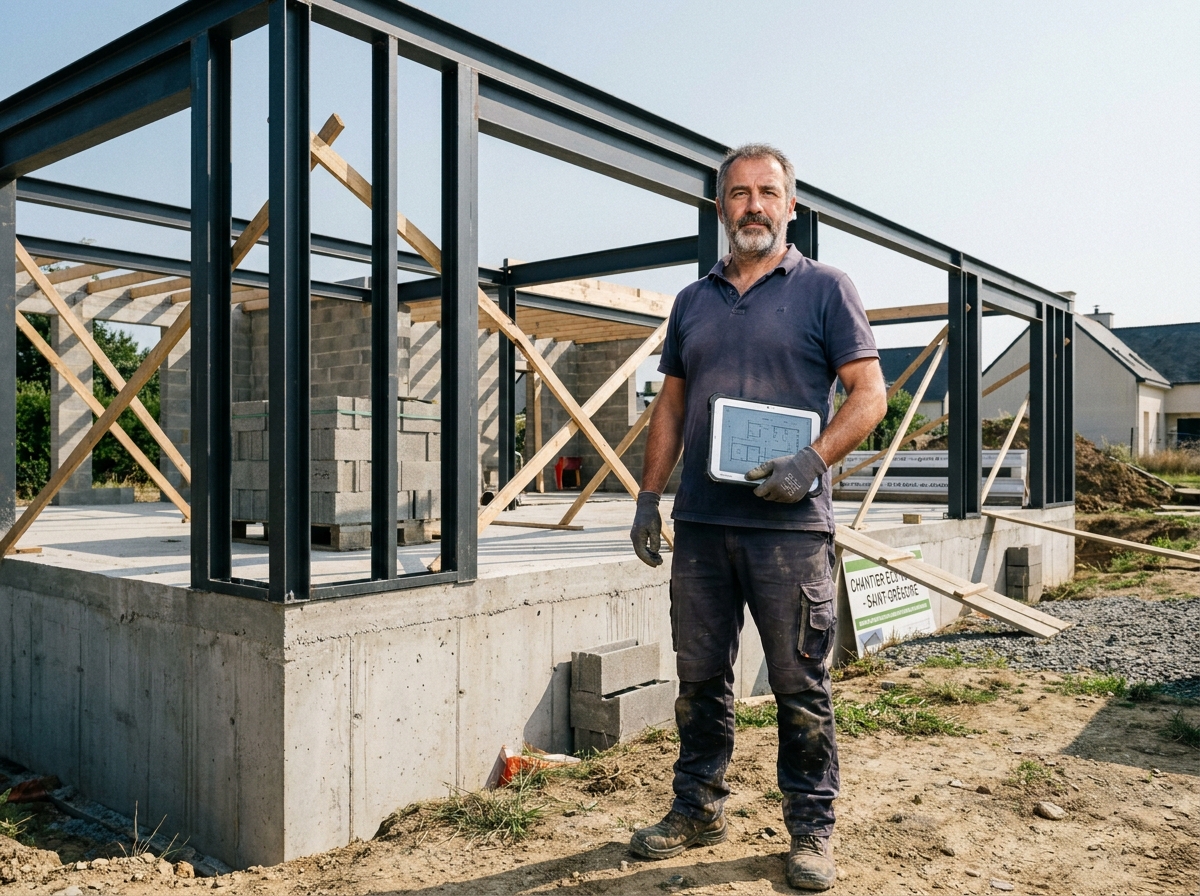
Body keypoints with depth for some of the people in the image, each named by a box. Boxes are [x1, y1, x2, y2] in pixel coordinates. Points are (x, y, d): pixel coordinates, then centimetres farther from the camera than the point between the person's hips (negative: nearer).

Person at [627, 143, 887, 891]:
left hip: (790, 524, -4)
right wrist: (649, 495, 9)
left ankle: (812, 828, 20)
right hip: (700, 522, 4)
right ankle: (699, 807, 28)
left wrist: (812, 461, -17)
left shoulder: (824, 288, 4)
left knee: (801, 685, 4)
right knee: (700, 677, 12)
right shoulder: (693, 301, 16)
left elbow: (869, 394, -2)